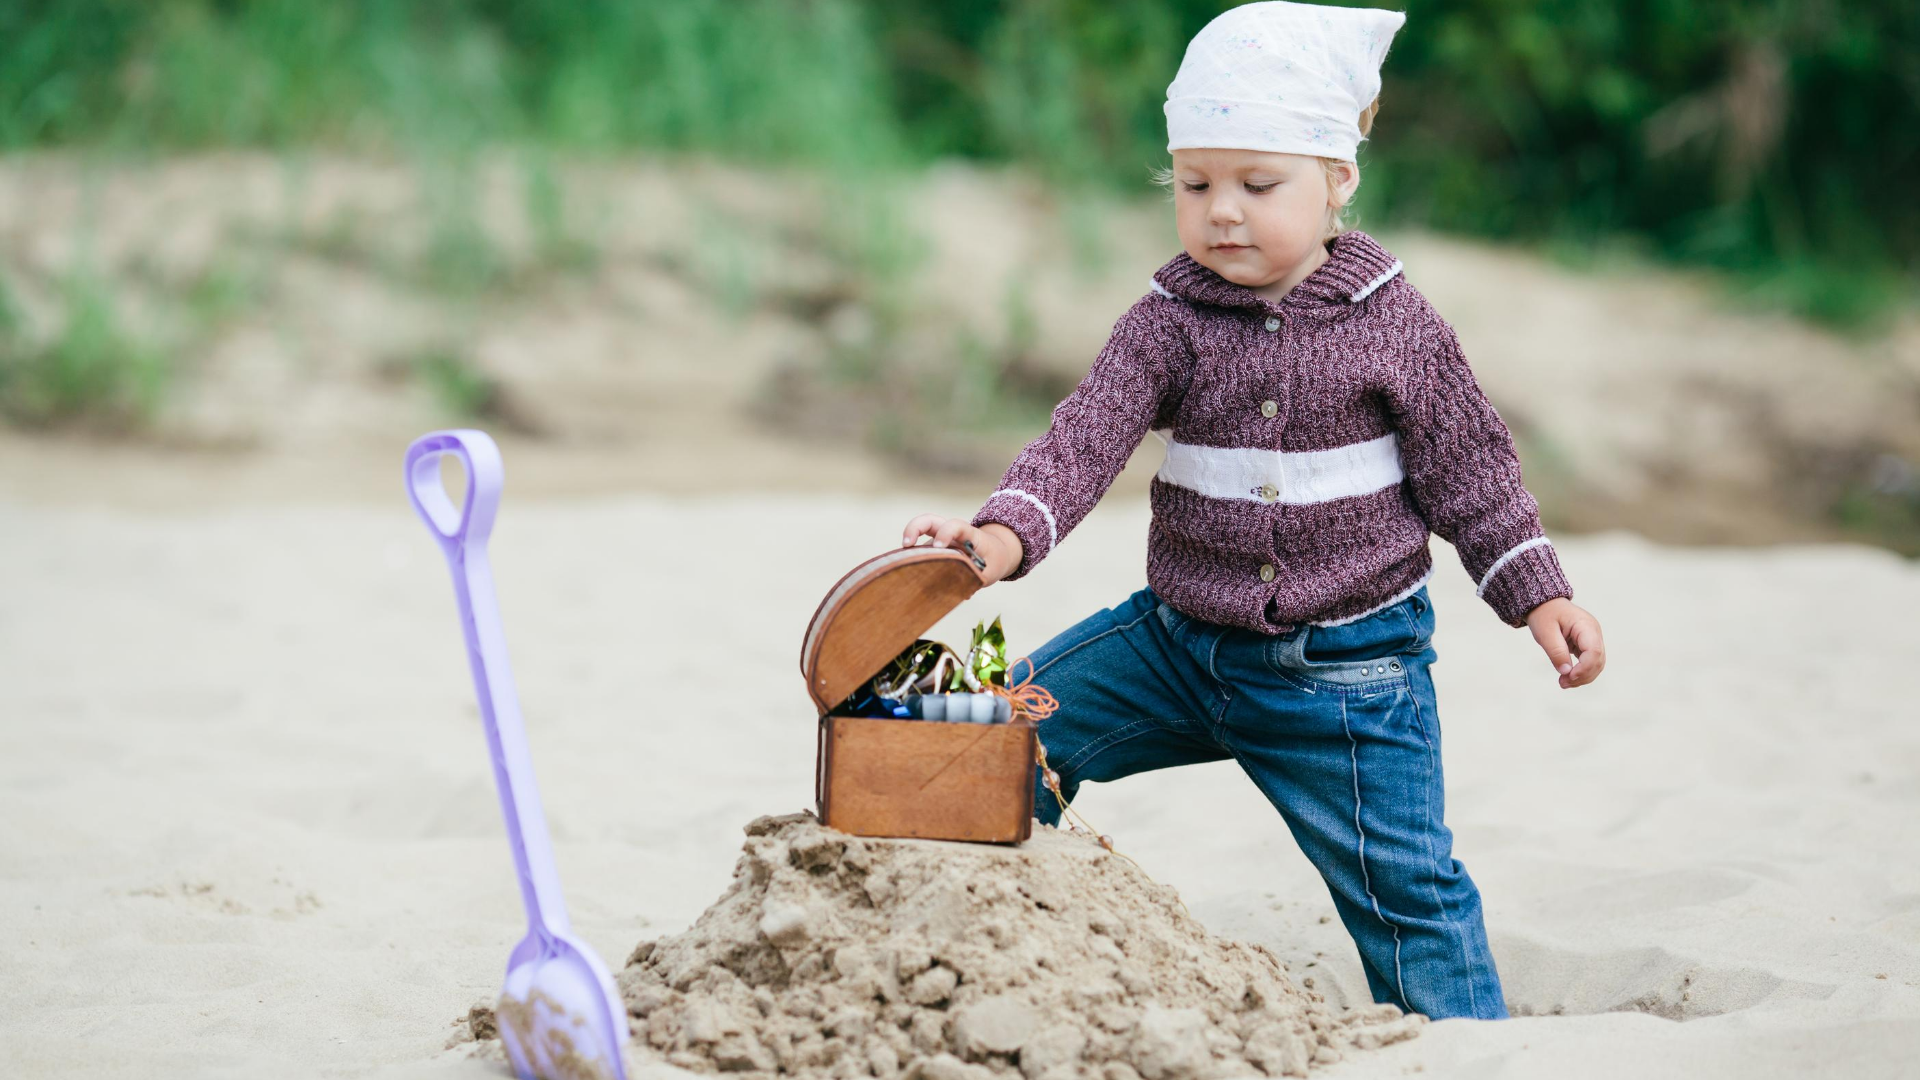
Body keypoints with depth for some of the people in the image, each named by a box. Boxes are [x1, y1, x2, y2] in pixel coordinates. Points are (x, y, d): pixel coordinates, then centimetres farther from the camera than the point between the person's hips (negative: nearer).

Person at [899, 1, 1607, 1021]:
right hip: (1181, 641, 3)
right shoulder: (1169, 324, -6)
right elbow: (1083, 441, -18)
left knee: (1404, 883, -2)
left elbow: (1467, 467, 1)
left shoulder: (1393, 323, -8)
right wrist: (1005, 533, -36)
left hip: (1349, 666, -3)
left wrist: (1540, 596, -2)